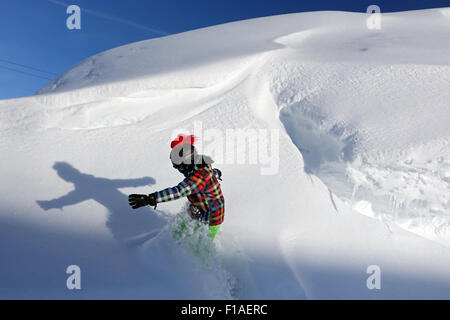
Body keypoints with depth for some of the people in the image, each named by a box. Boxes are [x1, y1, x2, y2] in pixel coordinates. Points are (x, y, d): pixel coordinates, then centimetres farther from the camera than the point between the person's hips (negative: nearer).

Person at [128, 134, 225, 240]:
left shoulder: (199, 177, -37)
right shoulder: (198, 165, -7)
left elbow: (178, 191, -49)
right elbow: (210, 170, 17)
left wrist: (151, 198, -58)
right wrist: (216, 172, 43)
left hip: (210, 222, -9)